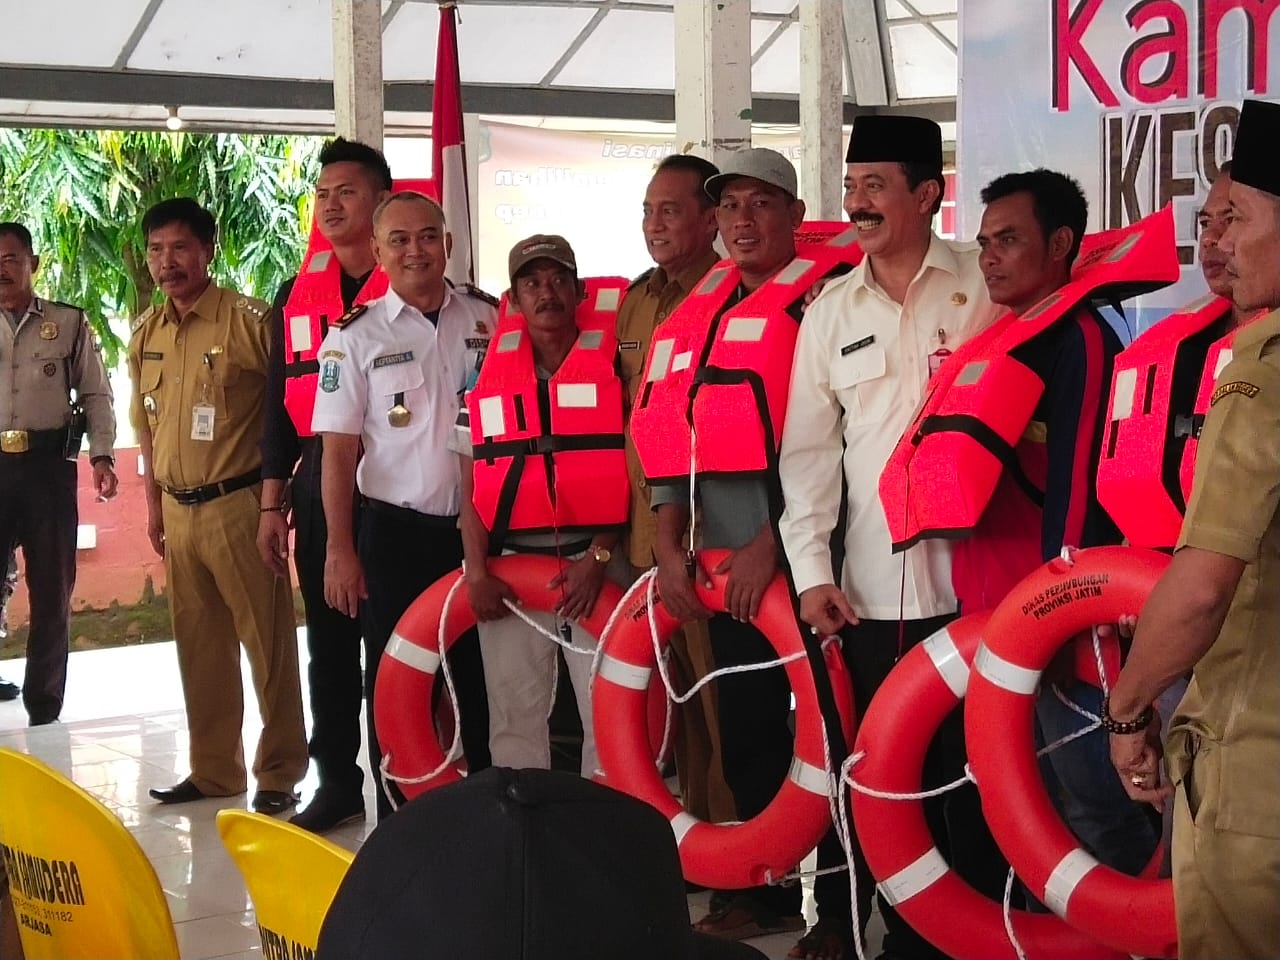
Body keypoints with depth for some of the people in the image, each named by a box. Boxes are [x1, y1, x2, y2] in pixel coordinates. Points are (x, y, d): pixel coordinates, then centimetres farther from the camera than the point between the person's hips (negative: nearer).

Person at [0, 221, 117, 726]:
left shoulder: (69, 323, 5)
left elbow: (96, 393, 5)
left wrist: (101, 454, -4)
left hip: (49, 463, -1)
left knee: (52, 588, 6)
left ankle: (43, 703, 17)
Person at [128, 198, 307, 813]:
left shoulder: (249, 320, -10)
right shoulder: (145, 334, 10)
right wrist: (154, 503, 18)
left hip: (238, 506, -6)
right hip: (178, 511, 6)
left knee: (267, 641, 1)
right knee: (198, 646, 14)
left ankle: (281, 772, 12)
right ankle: (214, 769, 26)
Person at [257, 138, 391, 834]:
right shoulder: (296, 295, 12)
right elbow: (281, 402, 14)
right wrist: (272, 504, 10)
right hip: (319, 483, 5)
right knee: (329, 640, 10)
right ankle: (338, 780, 19)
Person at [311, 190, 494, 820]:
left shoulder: (488, 319, 4)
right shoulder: (356, 337, -2)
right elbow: (338, 450, -4)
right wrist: (340, 549, -9)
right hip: (397, 532, -2)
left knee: (481, 675, 10)